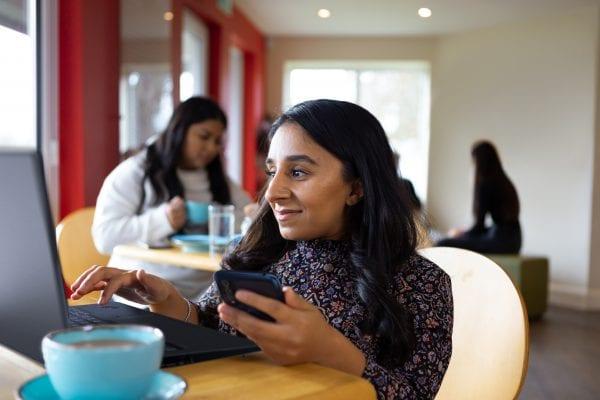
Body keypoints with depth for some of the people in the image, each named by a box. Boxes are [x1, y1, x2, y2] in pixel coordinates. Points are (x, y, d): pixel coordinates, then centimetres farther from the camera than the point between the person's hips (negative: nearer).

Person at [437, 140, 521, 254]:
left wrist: (460, 234, 9)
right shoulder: (505, 183, 13)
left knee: (443, 244, -12)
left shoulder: (485, 185, -13)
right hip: (513, 241, 10)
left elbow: (479, 225, -11)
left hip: (500, 242, -10)